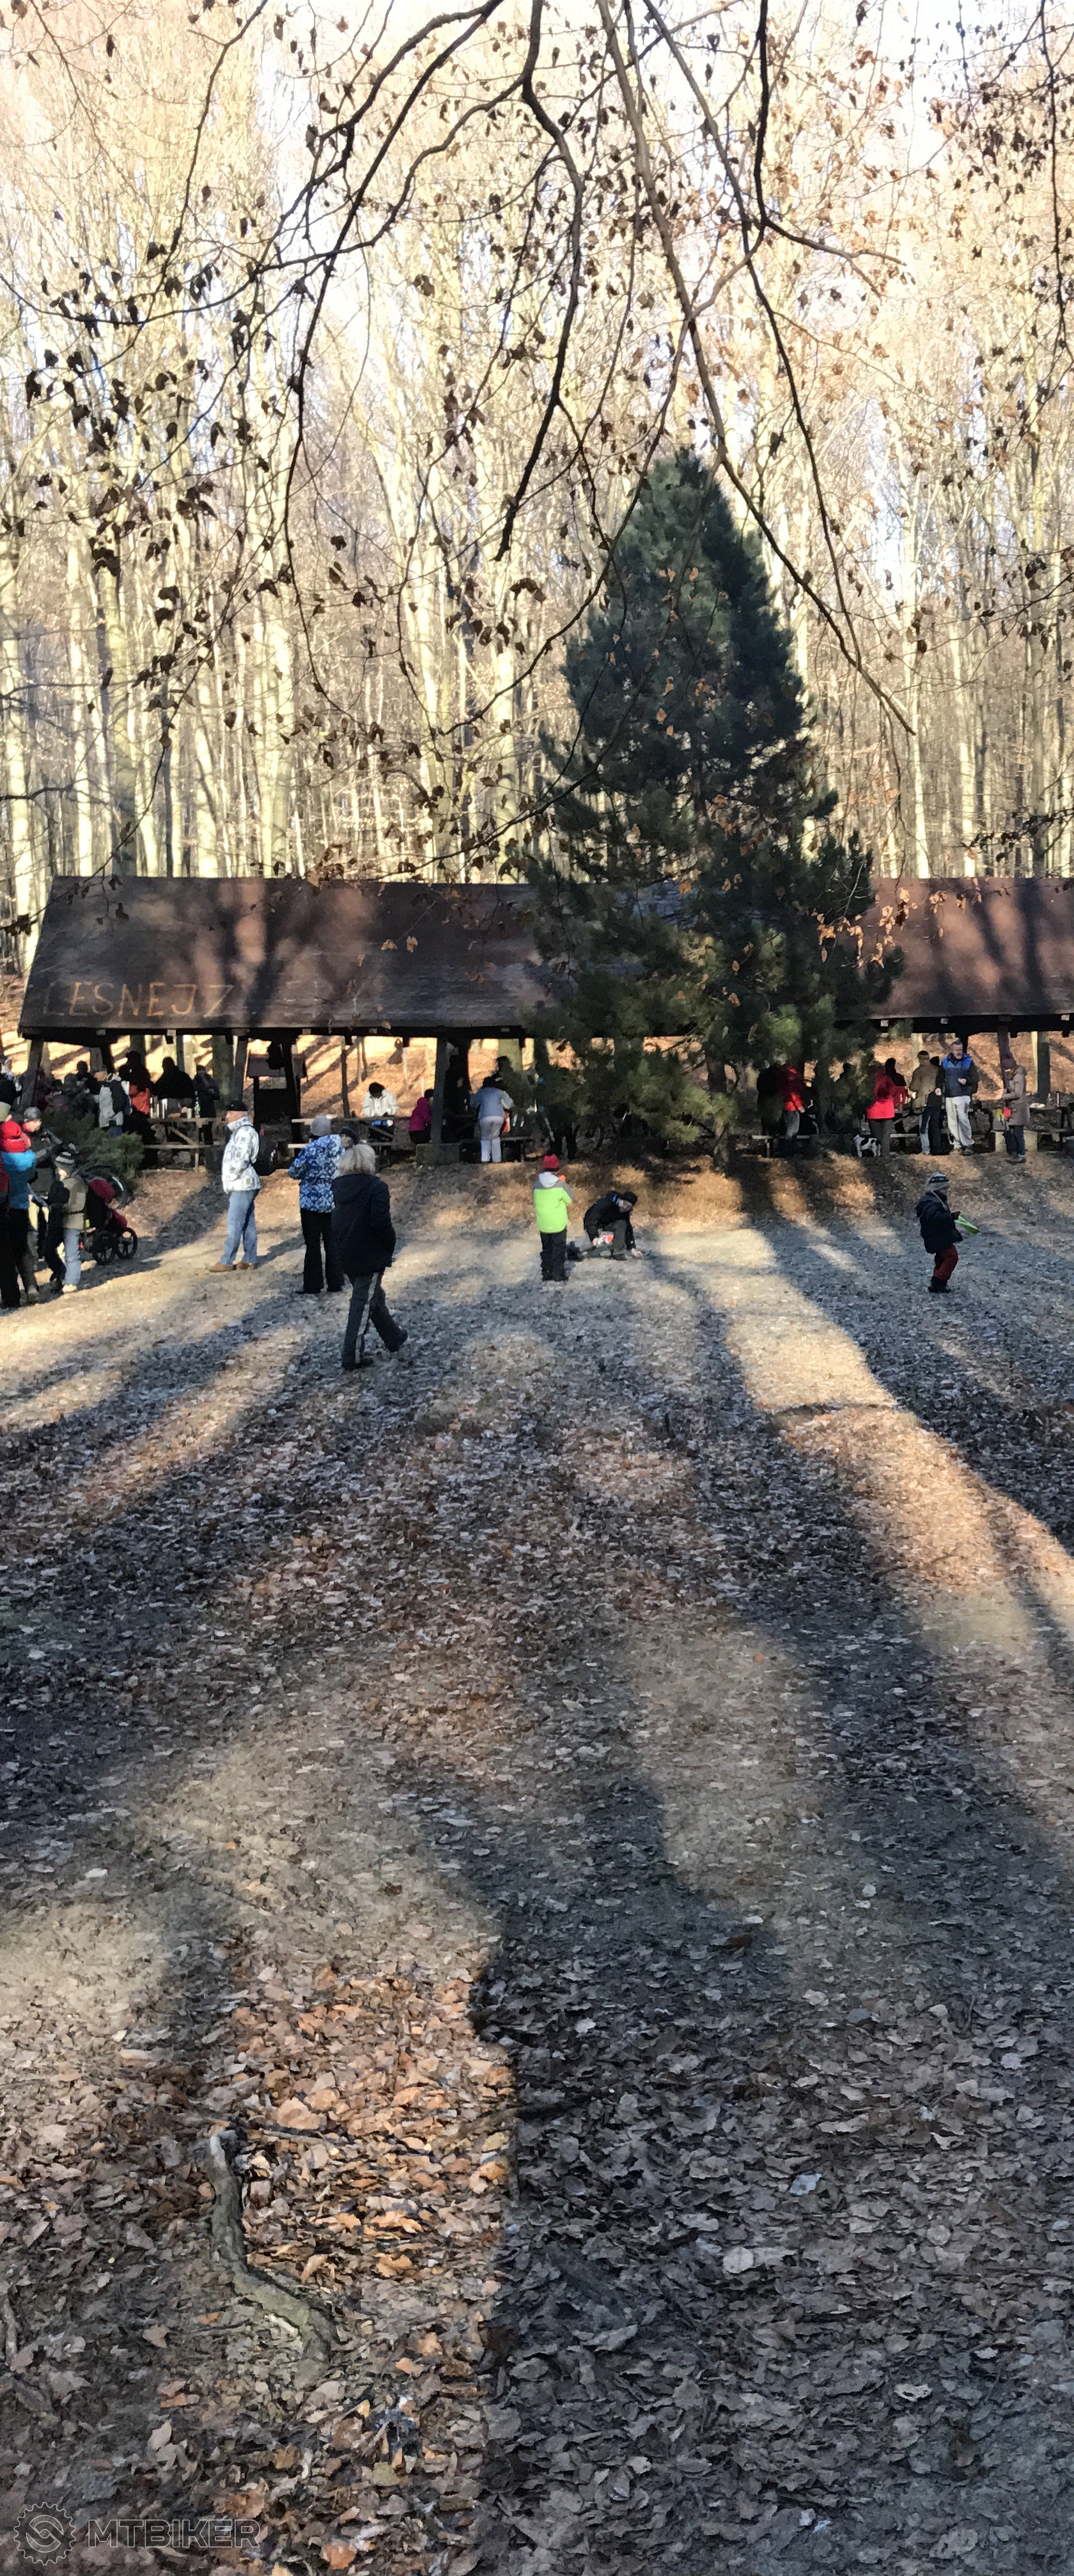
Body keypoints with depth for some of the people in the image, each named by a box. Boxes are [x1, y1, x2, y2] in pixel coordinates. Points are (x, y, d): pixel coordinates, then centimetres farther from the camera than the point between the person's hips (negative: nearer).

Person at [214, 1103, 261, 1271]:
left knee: (234, 1225, -9)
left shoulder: (245, 1132, -14)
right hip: (242, 1186, 10)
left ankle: (226, 1261, -8)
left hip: (242, 1186, -10)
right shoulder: (239, 1131, 18)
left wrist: (229, 1180, -10)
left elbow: (240, 1161, -21)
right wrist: (228, 1183, 13)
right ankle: (250, 1260, 12)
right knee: (248, 1224, 10)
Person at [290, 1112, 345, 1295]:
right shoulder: (339, 1148, -2)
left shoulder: (308, 1151, -15)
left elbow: (294, 1173, -7)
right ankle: (335, 1285, 13)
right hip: (333, 1203, 4)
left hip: (311, 1203, -4)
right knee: (333, 1243, 10)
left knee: (313, 1245, 2)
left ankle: (312, 1287, 5)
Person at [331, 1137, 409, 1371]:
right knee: (363, 1302, -1)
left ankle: (394, 1337, 38)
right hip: (371, 1255, -7)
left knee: (374, 1295, 22)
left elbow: (338, 1220, 11)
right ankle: (353, 1355, -1)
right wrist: (391, 1245, -9)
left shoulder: (339, 1187, 5)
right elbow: (381, 1222, -22)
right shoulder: (376, 1187, -16)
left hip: (347, 1253, 7)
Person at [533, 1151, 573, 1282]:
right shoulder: (561, 1185, -15)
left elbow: (535, 1207, 6)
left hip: (543, 1226, 3)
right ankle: (558, 1278, 5)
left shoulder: (537, 1185, -4)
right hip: (559, 1225, -3)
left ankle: (547, 1278, 19)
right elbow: (571, 1204, -4)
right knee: (559, 1252, 7)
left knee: (546, 1251, 17)